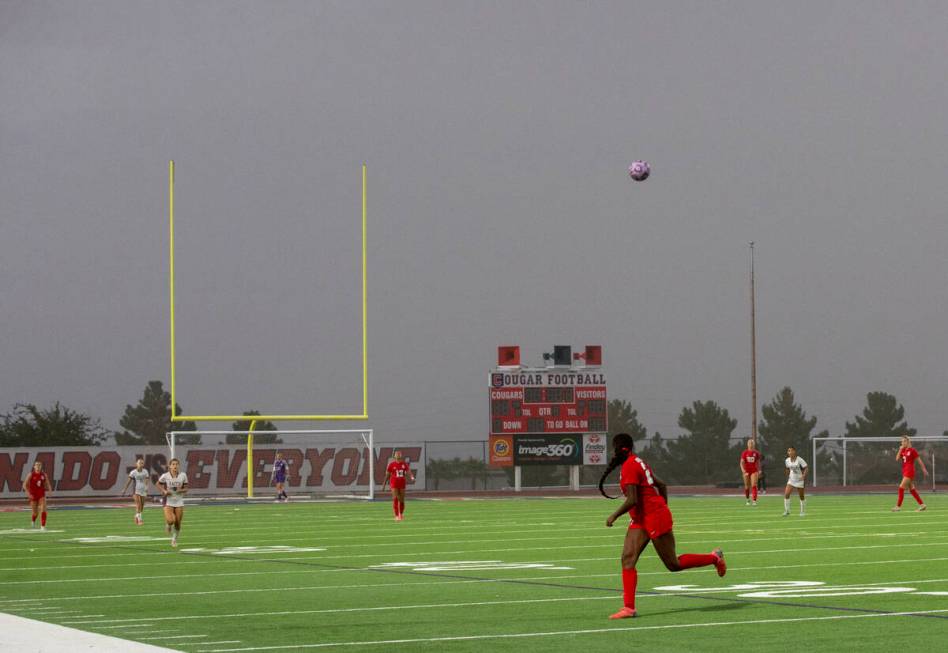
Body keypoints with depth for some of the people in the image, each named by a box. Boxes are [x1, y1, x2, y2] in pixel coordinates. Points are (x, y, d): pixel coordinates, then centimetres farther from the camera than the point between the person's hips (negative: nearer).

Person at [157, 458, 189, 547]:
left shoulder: (183, 475, -4)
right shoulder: (165, 476, -9)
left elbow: (186, 489, 4)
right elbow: (158, 484, 7)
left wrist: (181, 490, -18)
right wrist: (164, 491, -11)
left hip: (179, 502, 2)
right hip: (168, 502, -2)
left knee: (178, 523, 5)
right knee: (171, 521, -21)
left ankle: (175, 539, 31)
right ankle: (168, 524, 18)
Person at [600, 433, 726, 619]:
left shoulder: (629, 467, -18)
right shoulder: (639, 462, 12)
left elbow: (632, 500, -24)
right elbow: (662, 485, 19)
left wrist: (614, 516, -12)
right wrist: (663, 510, 25)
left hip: (655, 519, -10)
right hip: (640, 521, 10)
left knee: (673, 565, 2)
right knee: (627, 558, -3)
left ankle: (714, 558, 20)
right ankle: (628, 607, -8)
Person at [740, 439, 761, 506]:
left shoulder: (756, 453, 2)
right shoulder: (744, 453, -2)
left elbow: (758, 462, 12)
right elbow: (742, 462, -4)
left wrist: (759, 470, 11)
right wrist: (743, 470, -18)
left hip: (754, 471, 0)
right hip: (746, 471, 0)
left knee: (754, 485, -14)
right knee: (747, 486, 10)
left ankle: (754, 501, -18)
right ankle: (747, 500, 28)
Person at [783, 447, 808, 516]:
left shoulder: (799, 460, -16)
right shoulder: (787, 461, -1)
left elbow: (806, 468, -15)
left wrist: (803, 475, -27)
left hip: (799, 480, -4)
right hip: (791, 480, 4)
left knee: (802, 496, 7)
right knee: (786, 494, -14)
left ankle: (803, 511, 22)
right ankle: (786, 510, -6)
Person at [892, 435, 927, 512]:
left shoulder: (912, 450, -9)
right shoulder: (903, 450, 12)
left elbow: (919, 460, -5)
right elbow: (897, 459, 4)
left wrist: (924, 469, -3)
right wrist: (900, 450, -4)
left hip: (910, 471, -8)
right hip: (905, 471, 8)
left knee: (901, 487, -12)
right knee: (912, 489, 10)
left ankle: (898, 506, -10)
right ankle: (922, 505, 15)